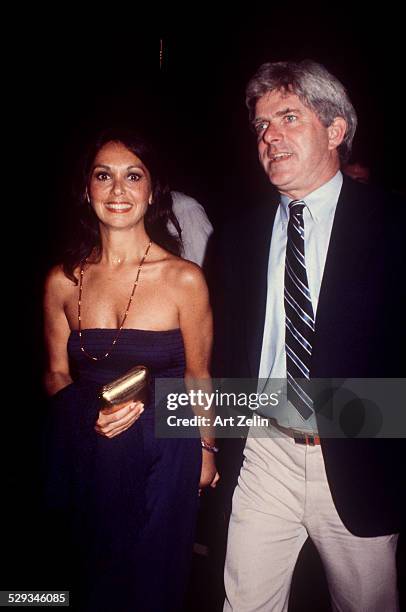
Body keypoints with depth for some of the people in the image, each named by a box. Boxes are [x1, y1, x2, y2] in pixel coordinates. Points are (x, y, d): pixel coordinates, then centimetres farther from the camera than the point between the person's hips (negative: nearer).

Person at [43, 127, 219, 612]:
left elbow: (197, 375, -1)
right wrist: (92, 415, -13)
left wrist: (206, 449, 8)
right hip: (87, 458, 3)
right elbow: (57, 375, 5)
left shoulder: (184, 278, -12)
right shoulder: (62, 281, -4)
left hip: (165, 457, -2)